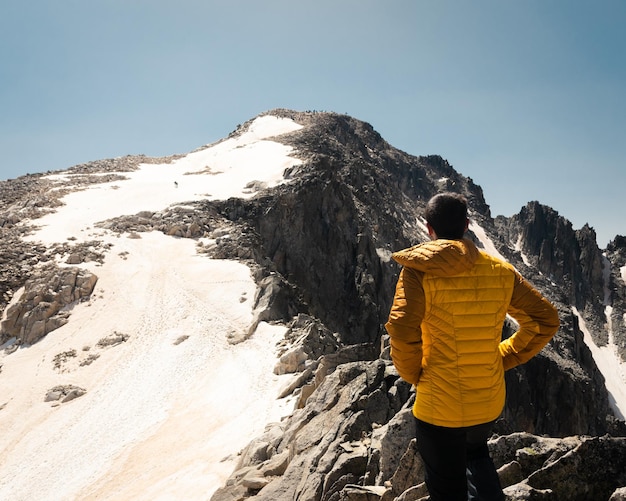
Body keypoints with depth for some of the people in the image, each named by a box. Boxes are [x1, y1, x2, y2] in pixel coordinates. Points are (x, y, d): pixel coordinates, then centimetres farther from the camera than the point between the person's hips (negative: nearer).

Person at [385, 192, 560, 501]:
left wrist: (414, 375, -8)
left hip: (439, 406, -4)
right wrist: (503, 358, 7)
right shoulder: (500, 271, -3)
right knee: (476, 454, 34)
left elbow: (402, 331, -26)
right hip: (490, 401, 4)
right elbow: (546, 320, 1)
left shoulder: (419, 270, -15)